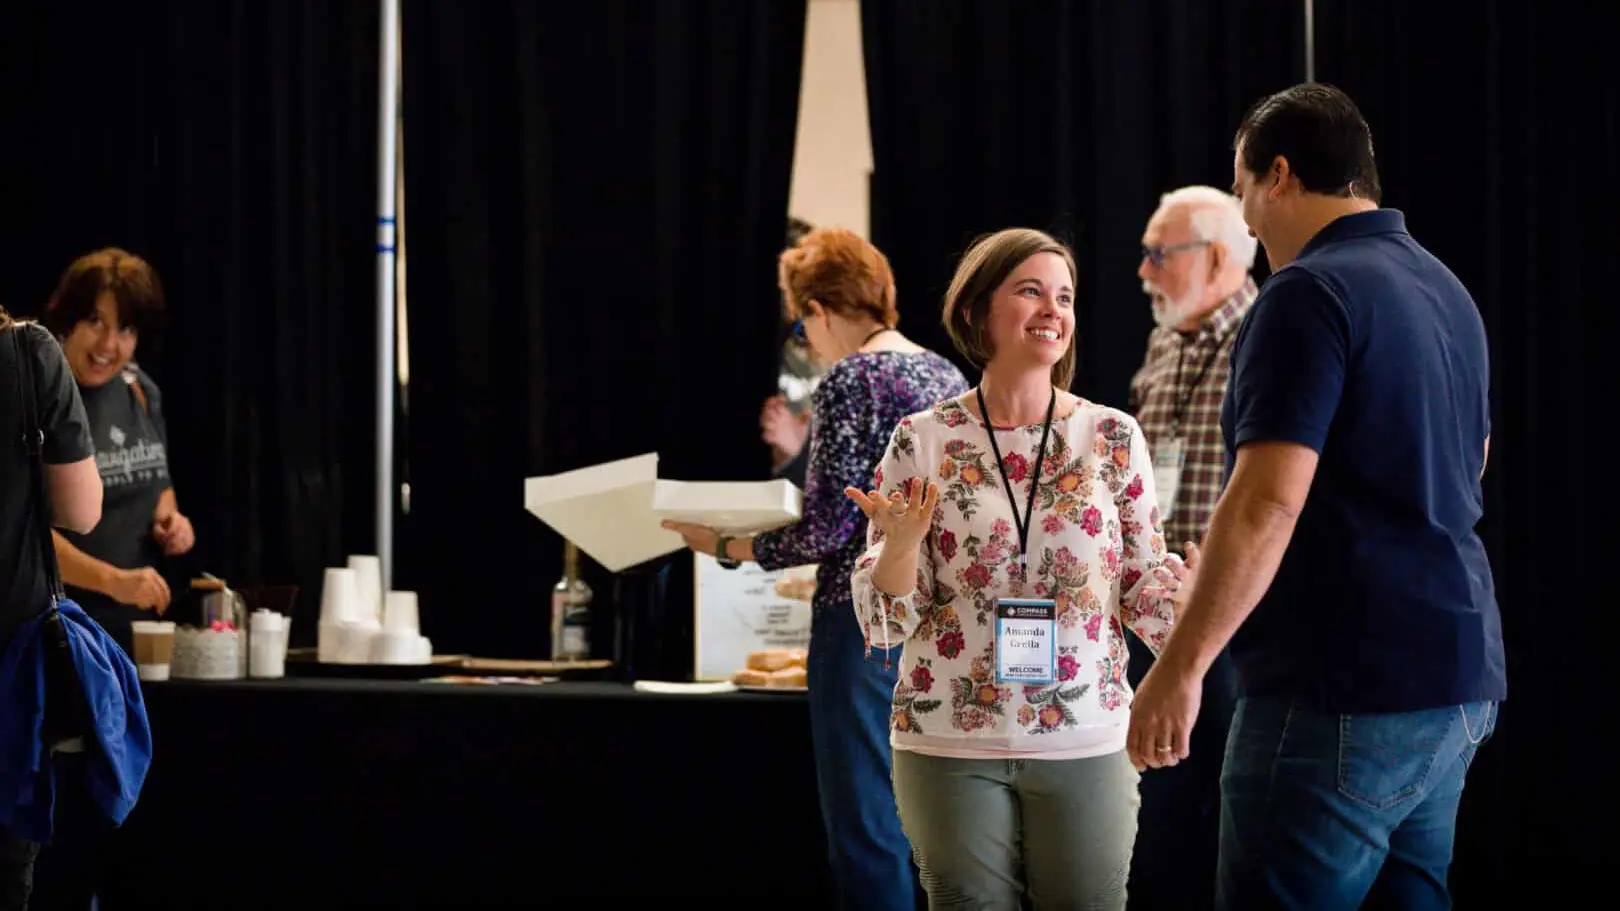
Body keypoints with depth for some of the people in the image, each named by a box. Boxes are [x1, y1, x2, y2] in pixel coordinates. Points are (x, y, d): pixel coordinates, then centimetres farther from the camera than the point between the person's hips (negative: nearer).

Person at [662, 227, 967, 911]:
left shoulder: (850, 381, -12)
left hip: (868, 623, -8)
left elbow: (831, 528, -16)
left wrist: (728, 547, -5)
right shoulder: (946, 376, 12)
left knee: (867, 835, -3)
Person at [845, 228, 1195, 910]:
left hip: (1087, 742, 1)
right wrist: (902, 544, -20)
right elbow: (888, 621, 0)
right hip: (949, 745, -1)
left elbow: (1144, 589, 6)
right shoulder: (924, 442, -1)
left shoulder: (1114, 437, 3)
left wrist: (1199, 577, -15)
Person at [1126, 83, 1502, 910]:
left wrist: (1180, 667, -18)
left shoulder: (1310, 293, -12)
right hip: (1457, 683, 9)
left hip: (1345, 686, -9)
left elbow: (1268, 502, -20)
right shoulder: (1446, 291, 15)